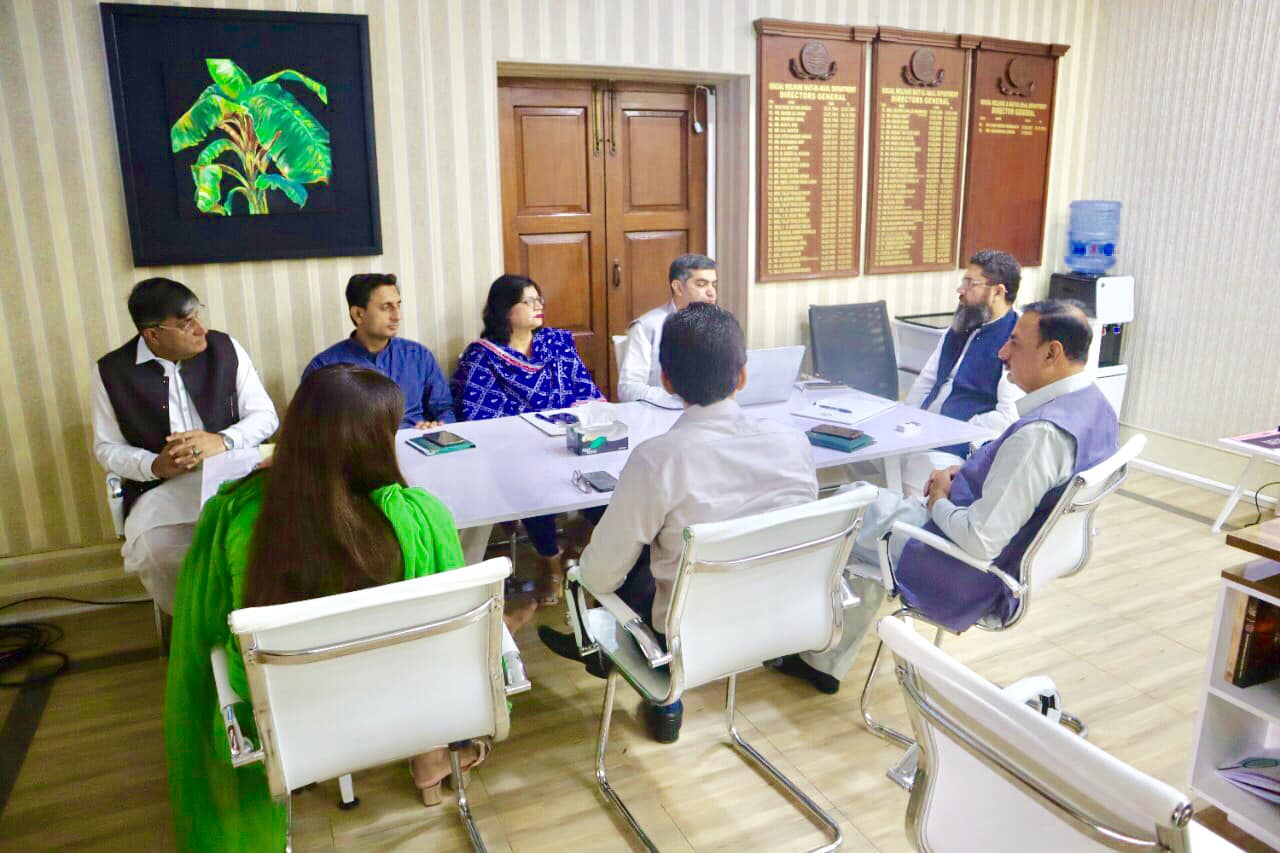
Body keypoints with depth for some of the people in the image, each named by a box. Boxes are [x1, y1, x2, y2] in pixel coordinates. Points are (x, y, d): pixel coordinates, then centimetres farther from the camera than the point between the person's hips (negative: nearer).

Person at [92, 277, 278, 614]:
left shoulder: (225, 348, 0)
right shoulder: (110, 371, 0)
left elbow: (265, 415, 1)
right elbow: (107, 447, 7)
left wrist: (222, 440, -20)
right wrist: (154, 466, -16)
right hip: (159, 490, 0)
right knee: (155, 549, -30)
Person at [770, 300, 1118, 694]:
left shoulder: (1042, 432, -32)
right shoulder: (1095, 405, -1)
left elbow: (980, 541, -32)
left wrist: (938, 501, -14)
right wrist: (966, 473, 1)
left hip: (965, 576, -9)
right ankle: (824, 662, 29)